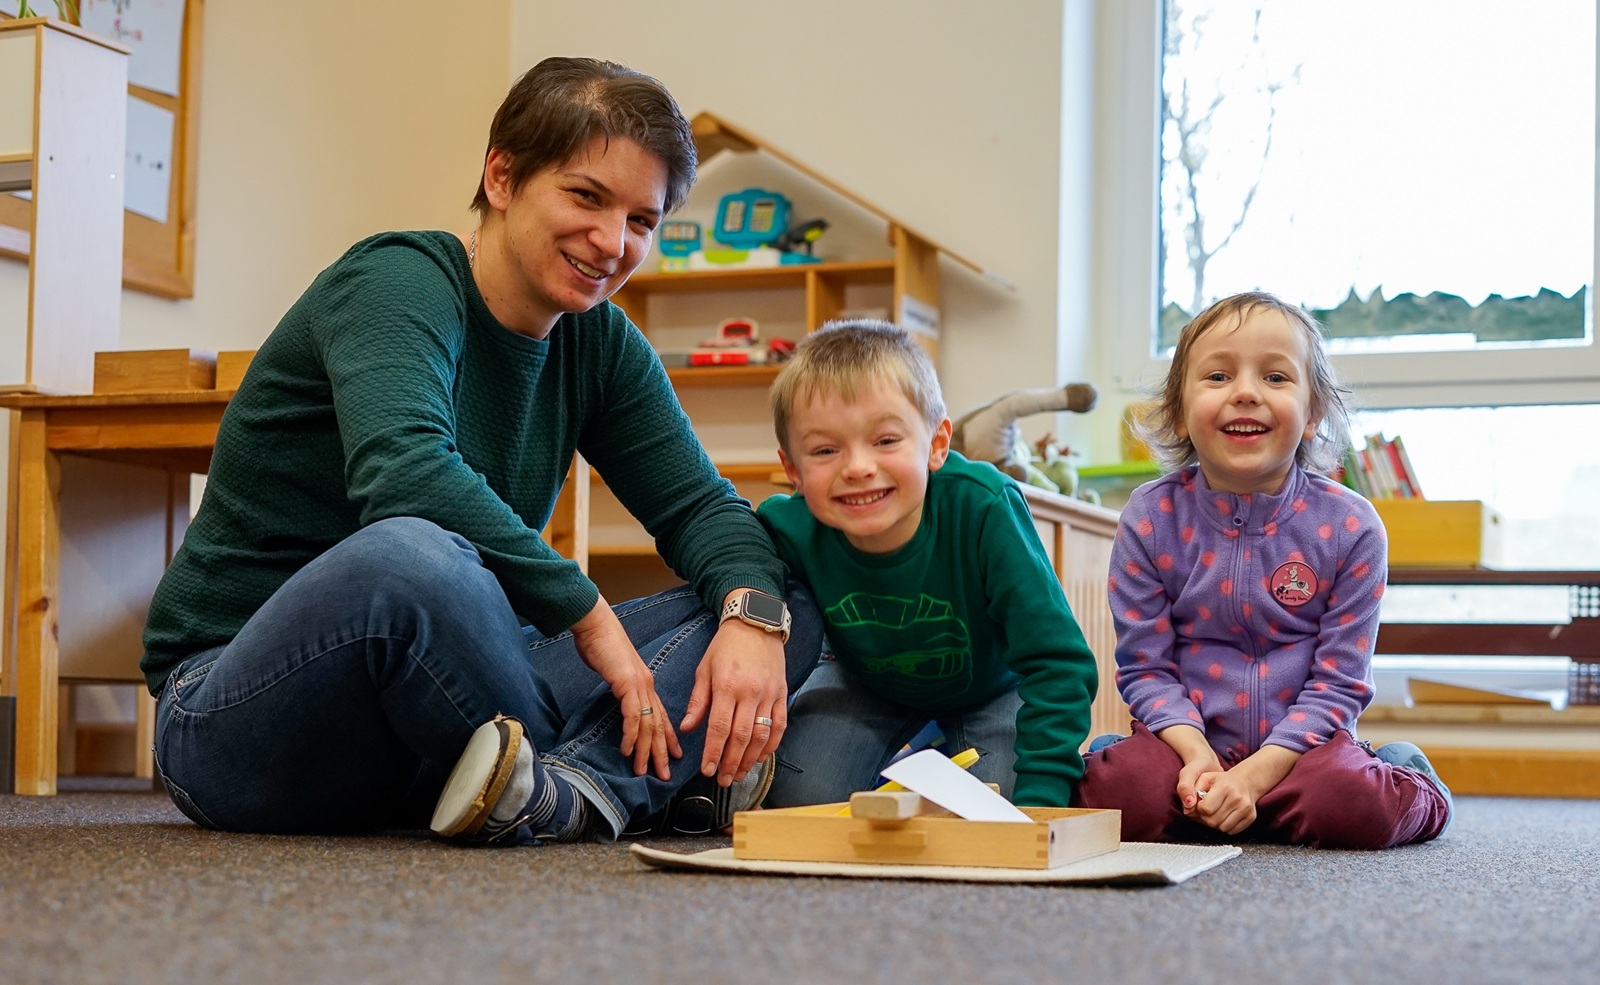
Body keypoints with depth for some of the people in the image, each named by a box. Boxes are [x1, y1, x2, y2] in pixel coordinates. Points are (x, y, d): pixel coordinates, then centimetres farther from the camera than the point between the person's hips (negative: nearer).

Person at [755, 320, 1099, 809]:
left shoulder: (984, 508, -39)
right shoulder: (789, 532, -31)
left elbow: (1058, 664, -36)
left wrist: (1036, 802, -42)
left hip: (990, 684, -1)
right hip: (868, 683, 2)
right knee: (800, 798, -20)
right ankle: (894, 769, 13)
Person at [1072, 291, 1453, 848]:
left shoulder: (1349, 526, -8)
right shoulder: (1150, 519, -6)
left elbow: (1339, 681, -9)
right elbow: (1145, 667, -5)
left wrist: (1258, 772, -21)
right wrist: (1197, 756, -22)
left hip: (1301, 742, 0)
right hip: (1191, 738, 0)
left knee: (1349, 804, -31)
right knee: (1118, 791, -30)